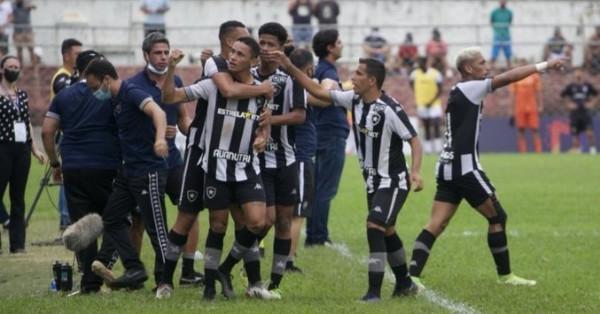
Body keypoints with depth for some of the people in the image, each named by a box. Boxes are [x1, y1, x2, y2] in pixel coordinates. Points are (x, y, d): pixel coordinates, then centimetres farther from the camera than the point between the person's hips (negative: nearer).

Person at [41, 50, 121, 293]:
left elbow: (47, 131, 6)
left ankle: (90, 281, 0)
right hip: (106, 167, -2)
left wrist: (55, 163, 14)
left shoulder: (64, 96, 10)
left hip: (73, 169, 2)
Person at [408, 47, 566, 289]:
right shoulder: (469, 89, -10)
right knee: (497, 216, 4)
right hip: (464, 167, -9)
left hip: (448, 167, 9)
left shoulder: (459, 93, 16)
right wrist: (543, 66, -13)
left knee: (436, 224, -1)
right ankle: (505, 275, 11)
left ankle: (412, 275, -12)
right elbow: (507, 78, -16)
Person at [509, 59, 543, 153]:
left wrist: (540, 105, 1)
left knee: (534, 130, -4)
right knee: (520, 131, 1)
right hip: (519, 109, 1)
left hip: (532, 107, -1)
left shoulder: (534, 76, 6)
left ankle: (538, 151, -3)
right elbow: (513, 93, 9)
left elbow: (538, 92, 8)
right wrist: (512, 108, 4)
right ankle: (522, 152, 5)